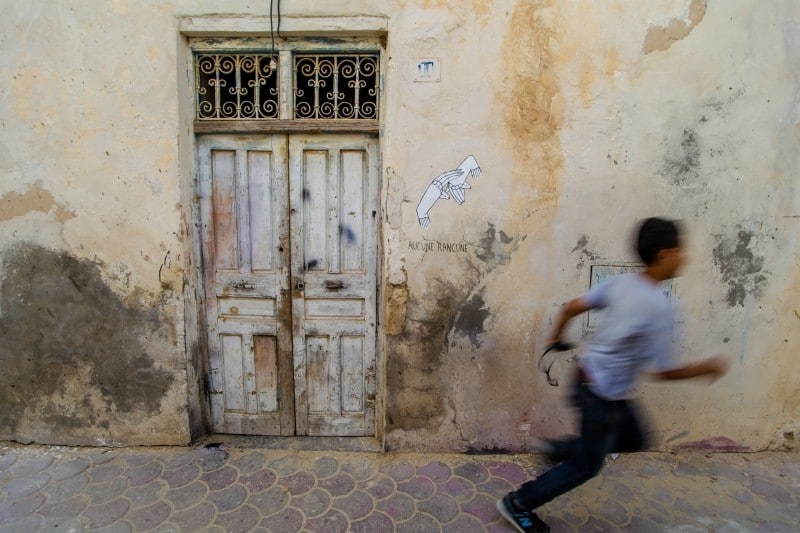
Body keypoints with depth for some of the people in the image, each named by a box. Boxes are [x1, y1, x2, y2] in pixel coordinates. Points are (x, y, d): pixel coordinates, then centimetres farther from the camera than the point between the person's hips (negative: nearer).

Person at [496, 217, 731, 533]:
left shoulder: (620, 283, -4)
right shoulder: (659, 307, -25)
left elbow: (571, 307, -1)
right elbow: (661, 371, -18)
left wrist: (555, 338, 16)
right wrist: (707, 368, -2)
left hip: (589, 380, 8)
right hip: (604, 395, -8)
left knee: (633, 440, 27)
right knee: (587, 465, 12)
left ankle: (560, 449, 29)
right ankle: (518, 504, 24)